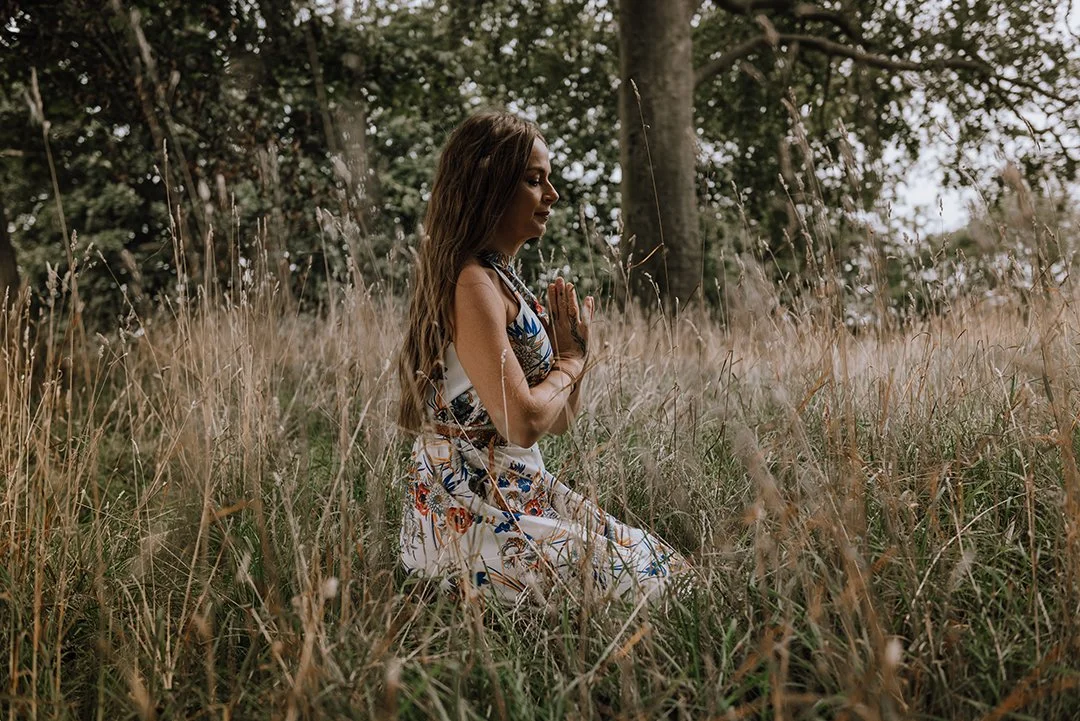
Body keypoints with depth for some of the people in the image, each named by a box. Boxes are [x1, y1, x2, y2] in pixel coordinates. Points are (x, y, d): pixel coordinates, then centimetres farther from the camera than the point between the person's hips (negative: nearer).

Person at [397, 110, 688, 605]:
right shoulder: (473, 284, -16)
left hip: (516, 496, 10)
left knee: (659, 564, 7)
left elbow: (558, 421, 18)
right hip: (470, 513, -10)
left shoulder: (503, 279, 15)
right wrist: (569, 360, -5)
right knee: (637, 585, -11)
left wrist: (575, 351, 0)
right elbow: (522, 422, -23)